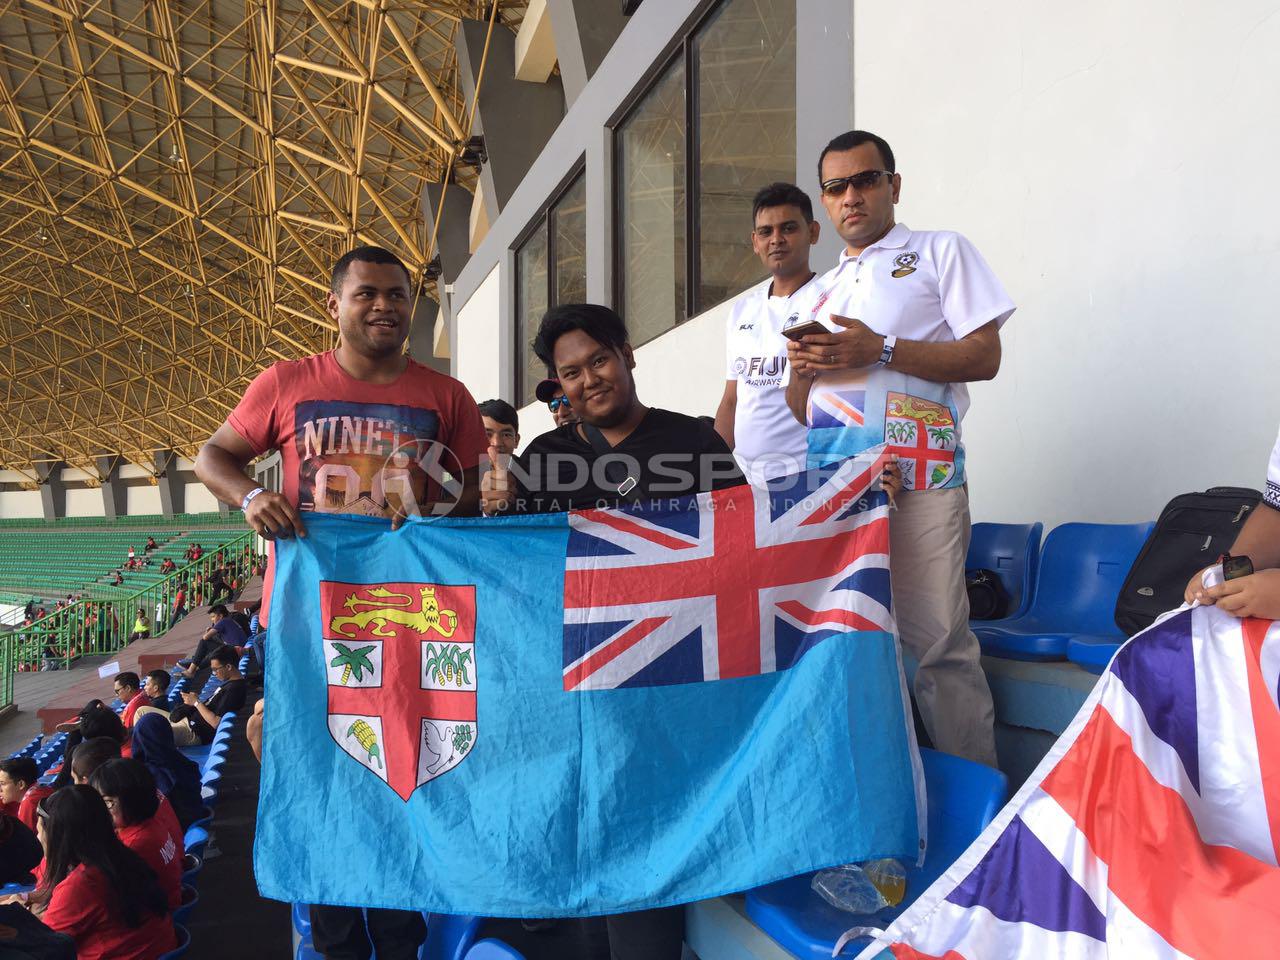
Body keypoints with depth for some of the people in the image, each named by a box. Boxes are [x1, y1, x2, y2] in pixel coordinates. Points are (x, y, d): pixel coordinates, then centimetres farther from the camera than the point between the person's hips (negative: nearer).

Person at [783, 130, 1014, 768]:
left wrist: (880, 350, -11)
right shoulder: (819, 292, 25)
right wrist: (803, 368, 1)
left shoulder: (939, 251, 10)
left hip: (918, 476, -5)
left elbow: (985, 356, -2)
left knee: (939, 643, -10)